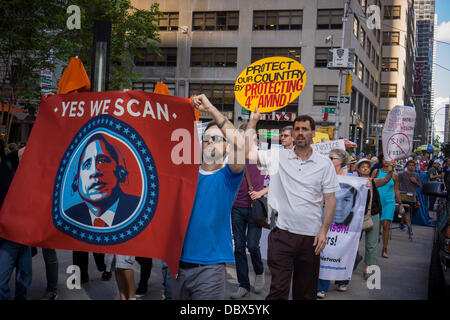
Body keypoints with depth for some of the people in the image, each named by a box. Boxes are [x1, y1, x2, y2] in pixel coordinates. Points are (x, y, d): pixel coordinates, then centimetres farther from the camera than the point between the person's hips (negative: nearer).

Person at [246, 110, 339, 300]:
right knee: (278, 290, -6)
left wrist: (324, 230, -3)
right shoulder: (277, 157, 4)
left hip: (311, 237, 2)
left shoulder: (325, 164, 5)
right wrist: (253, 122, -4)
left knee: (306, 291, 12)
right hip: (282, 234, -1)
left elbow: (330, 200, 6)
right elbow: (246, 152, -3)